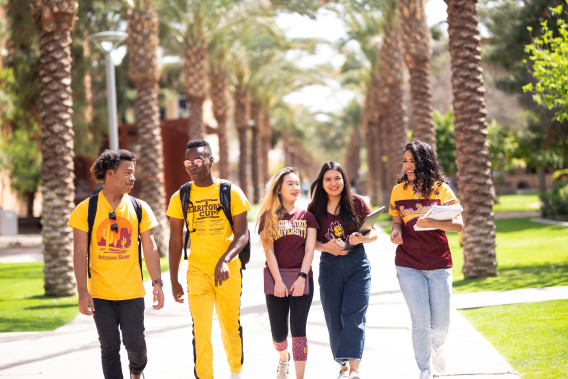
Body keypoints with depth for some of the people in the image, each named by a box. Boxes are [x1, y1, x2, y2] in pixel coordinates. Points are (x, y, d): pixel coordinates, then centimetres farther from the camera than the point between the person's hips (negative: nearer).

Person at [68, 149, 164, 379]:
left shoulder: (139, 208, 5)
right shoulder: (86, 209, -2)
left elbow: (150, 249, 7)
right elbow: (80, 253, -4)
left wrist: (157, 283, -1)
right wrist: (82, 291, -10)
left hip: (132, 291, 1)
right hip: (100, 293, -1)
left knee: (135, 342, 0)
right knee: (109, 347, 2)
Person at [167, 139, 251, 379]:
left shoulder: (231, 193, -3)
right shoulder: (180, 198, 1)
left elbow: (242, 235, -8)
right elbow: (175, 242, 6)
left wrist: (224, 260, -25)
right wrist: (173, 281, 4)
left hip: (228, 272, 0)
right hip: (197, 272, 0)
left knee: (231, 327, 12)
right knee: (201, 330, -7)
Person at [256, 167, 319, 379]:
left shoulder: (307, 217, 8)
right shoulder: (268, 217, 5)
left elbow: (309, 250, 1)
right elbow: (269, 251, -2)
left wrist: (302, 277, -12)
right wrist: (278, 281, -12)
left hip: (301, 280, 0)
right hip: (276, 281, 0)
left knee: (298, 329, -8)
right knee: (279, 333, 5)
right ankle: (283, 358, 39)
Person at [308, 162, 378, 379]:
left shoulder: (357, 203, -1)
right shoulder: (315, 208, 4)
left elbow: (374, 233, 3)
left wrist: (362, 238, -19)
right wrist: (325, 246, -13)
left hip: (357, 265, -2)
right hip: (329, 266, 2)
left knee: (354, 317, -12)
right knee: (334, 319, 6)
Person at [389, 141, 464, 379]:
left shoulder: (441, 189, -3)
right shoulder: (398, 191, 4)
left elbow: (459, 225, -10)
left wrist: (434, 223, -28)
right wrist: (396, 231, -9)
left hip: (439, 264, -1)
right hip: (408, 265, 1)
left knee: (441, 323, 3)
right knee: (420, 321, -5)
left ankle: (437, 345, 39)